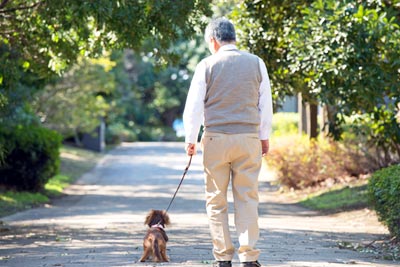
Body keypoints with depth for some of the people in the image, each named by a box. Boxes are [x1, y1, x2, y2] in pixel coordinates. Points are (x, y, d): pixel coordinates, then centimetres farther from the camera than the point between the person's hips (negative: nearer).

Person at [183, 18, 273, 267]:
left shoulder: (207, 65, -2)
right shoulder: (256, 63, 5)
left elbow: (193, 105, -1)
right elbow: (266, 104, 9)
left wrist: (190, 140, 8)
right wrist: (265, 136, 18)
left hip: (216, 138, -2)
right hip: (249, 138, 2)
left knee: (217, 201, 6)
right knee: (247, 198, 3)